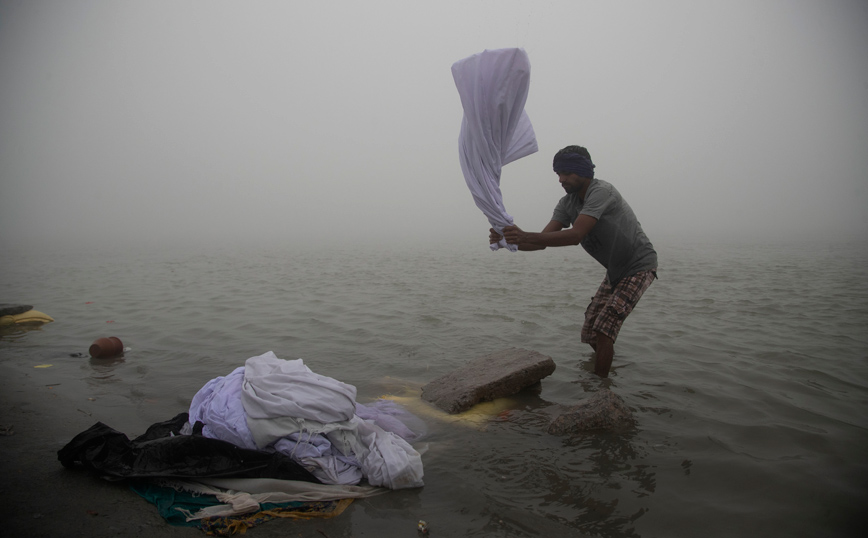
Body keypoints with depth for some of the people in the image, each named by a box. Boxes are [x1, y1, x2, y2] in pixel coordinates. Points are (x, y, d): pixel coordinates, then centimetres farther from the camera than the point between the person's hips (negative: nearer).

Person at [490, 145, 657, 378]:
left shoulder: (601, 192, -28)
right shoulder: (567, 203, -3)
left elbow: (576, 235, -41)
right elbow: (543, 240, -12)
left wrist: (525, 236, -49)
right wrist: (509, 241, -32)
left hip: (639, 267, -8)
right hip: (615, 270, 8)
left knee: (602, 331, -20)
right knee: (589, 333, 9)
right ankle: (608, 366, 37)